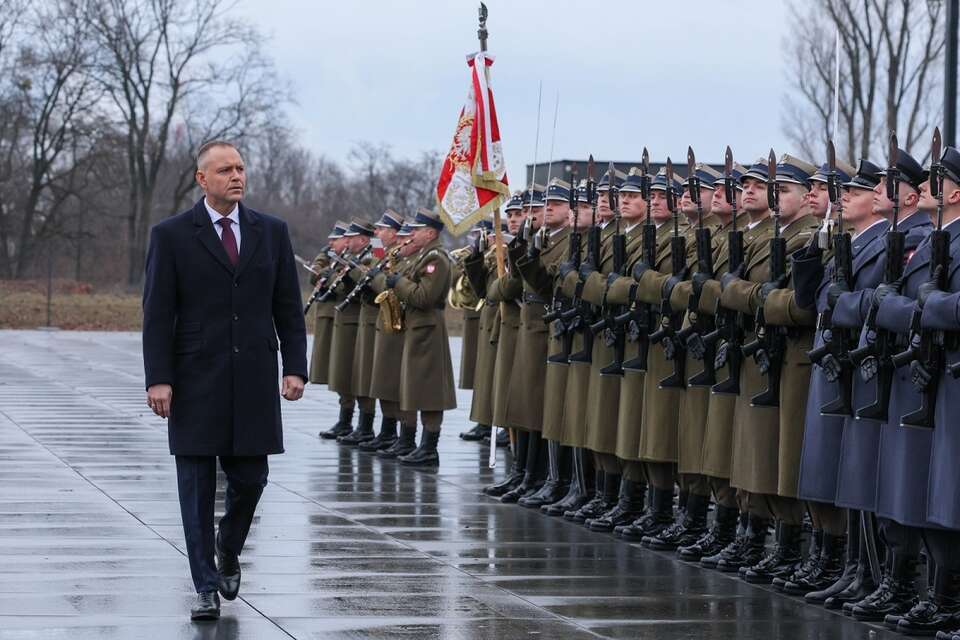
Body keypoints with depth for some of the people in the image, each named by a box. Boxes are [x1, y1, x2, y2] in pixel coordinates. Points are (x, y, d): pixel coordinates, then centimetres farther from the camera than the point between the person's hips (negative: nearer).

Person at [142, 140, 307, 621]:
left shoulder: (272, 232, 8)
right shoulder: (172, 235, -1)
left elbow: (288, 306, 9)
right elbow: (157, 315, -3)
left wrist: (295, 367, 0)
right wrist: (158, 379, -10)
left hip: (254, 378, 2)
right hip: (196, 380, -2)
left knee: (249, 479, 4)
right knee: (197, 486, 1)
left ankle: (228, 552, 32)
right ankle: (206, 586, 7)